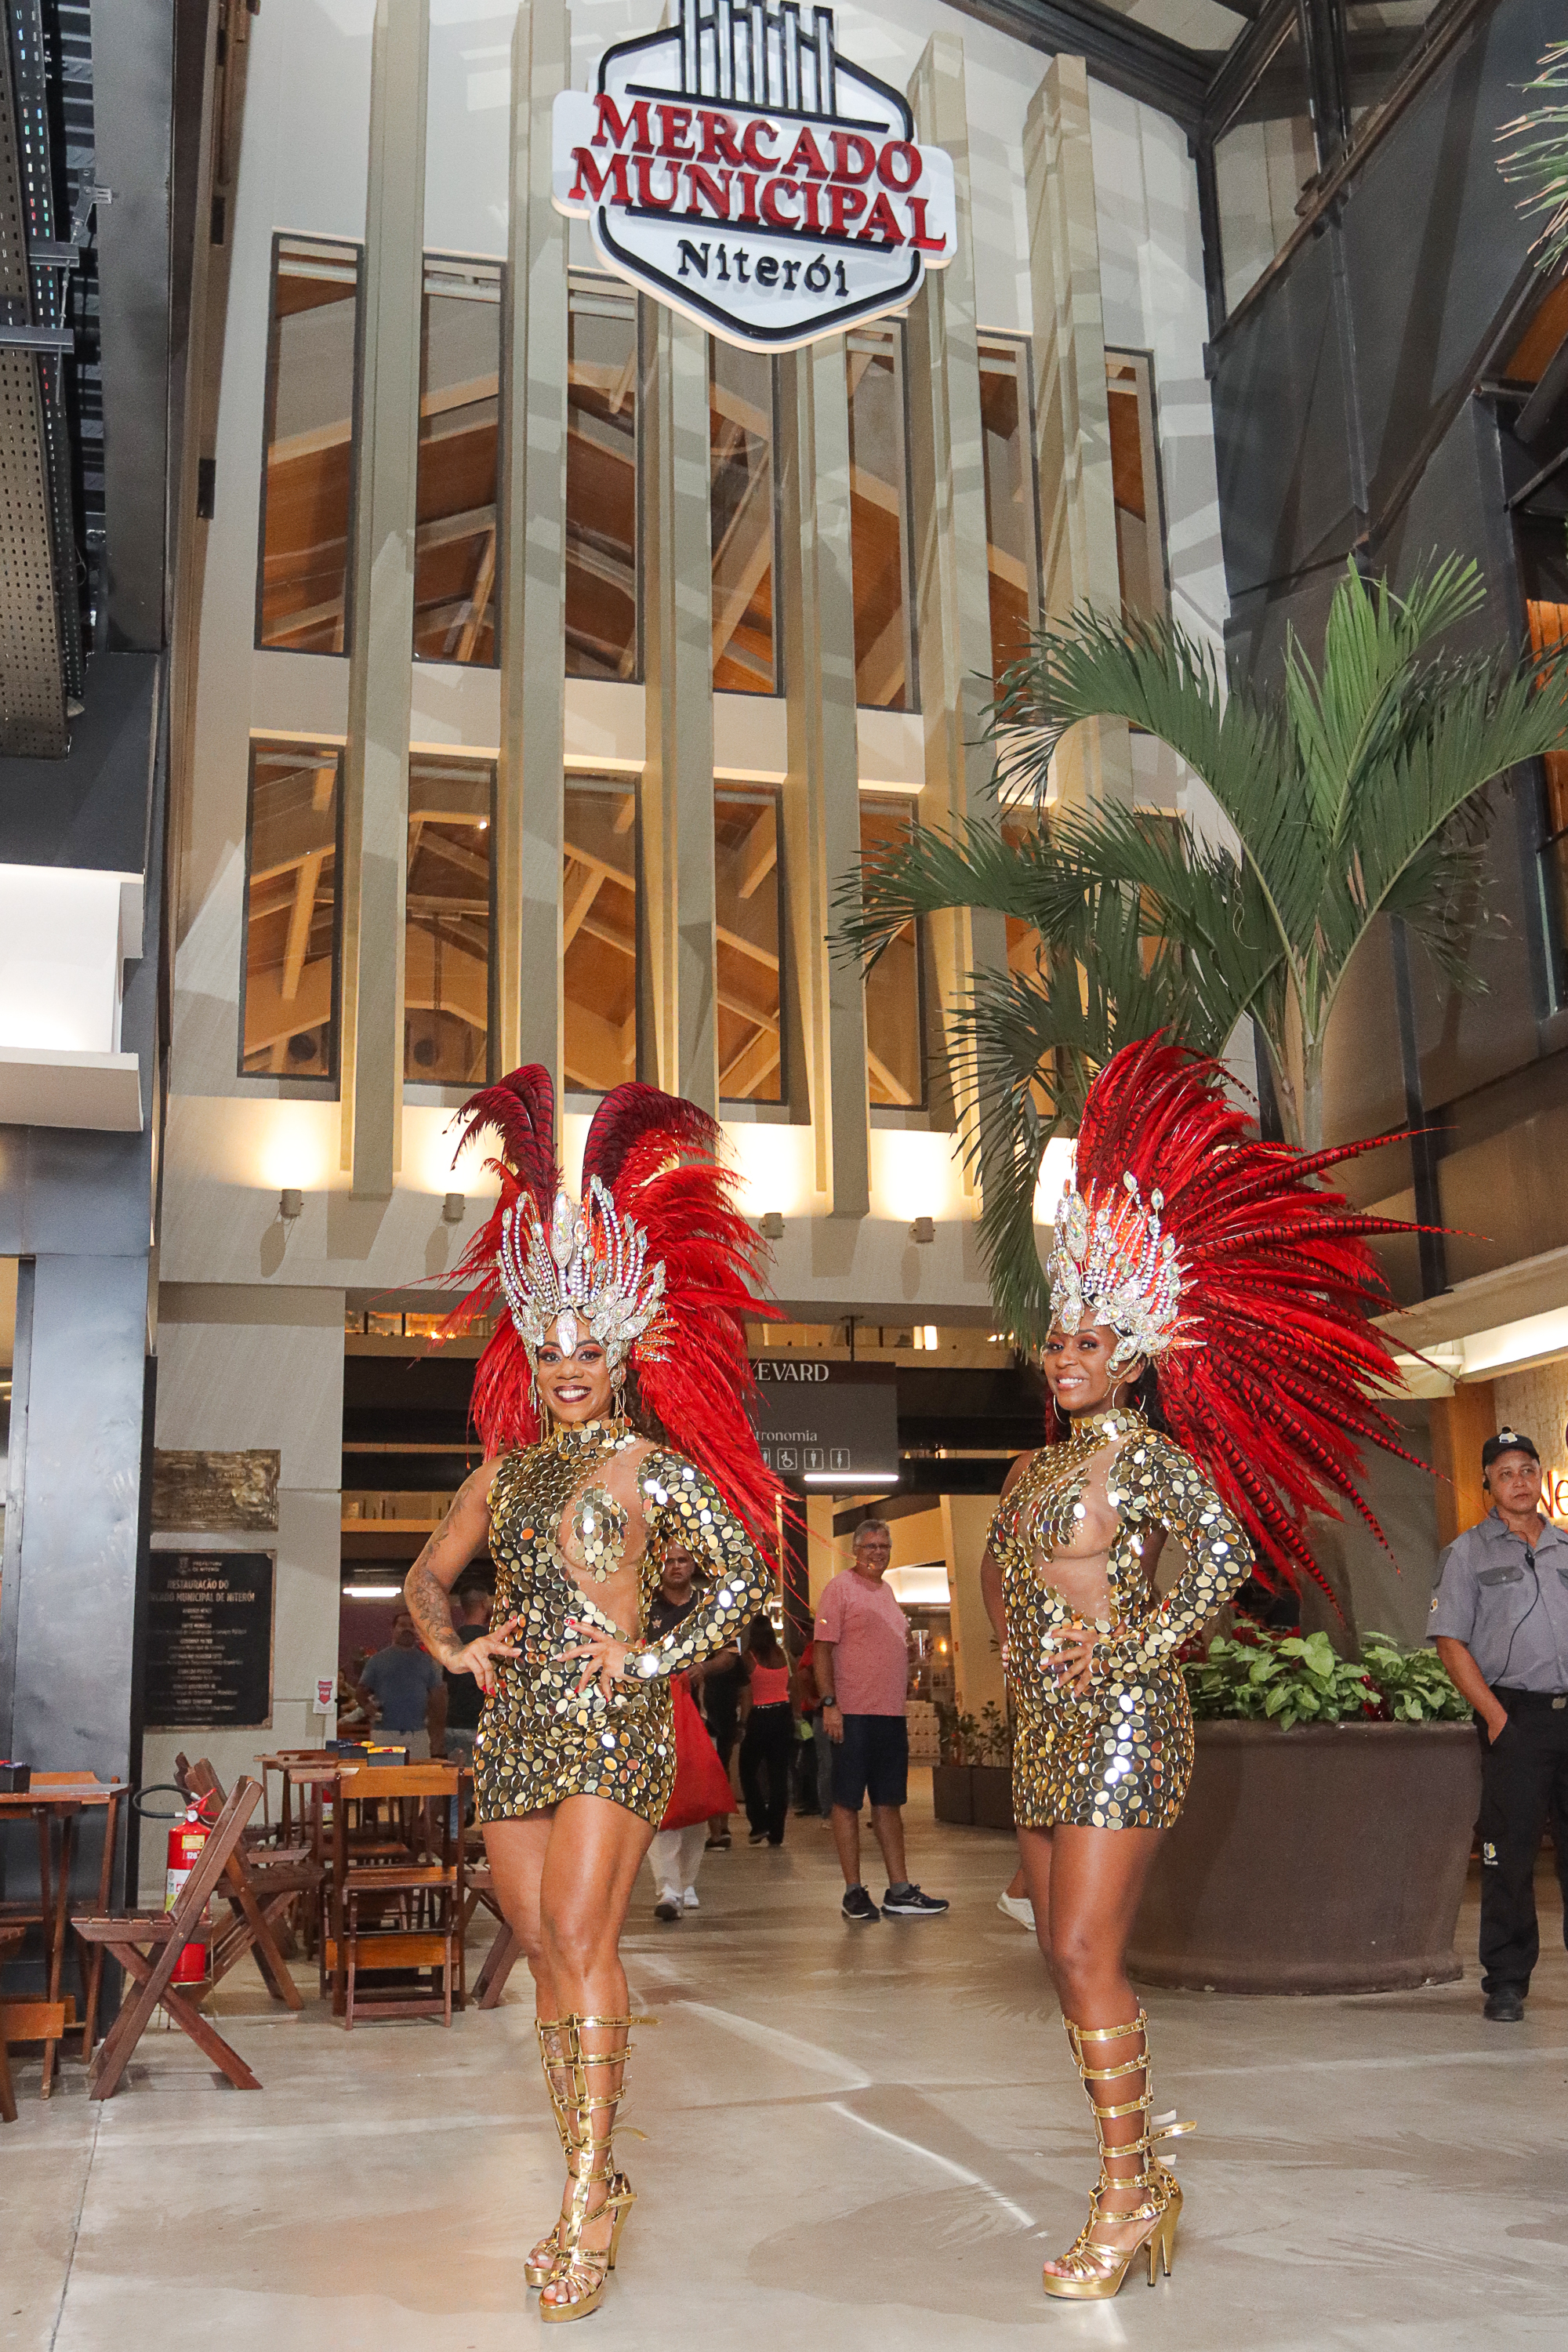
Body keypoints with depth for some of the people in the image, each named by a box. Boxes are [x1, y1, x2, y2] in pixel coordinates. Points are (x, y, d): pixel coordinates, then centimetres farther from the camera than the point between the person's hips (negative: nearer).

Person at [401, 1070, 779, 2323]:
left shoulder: (653, 1466, -2)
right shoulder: (504, 1471, 13)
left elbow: (747, 1573, -4)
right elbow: (427, 1576, 22)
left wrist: (659, 1658, -10)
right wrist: (453, 1646, 4)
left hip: (613, 1722, -6)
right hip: (515, 1727, 6)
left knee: (579, 1939, -13)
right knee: (546, 1950, 8)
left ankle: (589, 2191, -6)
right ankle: (595, 2181, 18)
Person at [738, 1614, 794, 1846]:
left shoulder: (748, 1657, -10)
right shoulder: (782, 1655, 2)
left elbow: (747, 1695, -11)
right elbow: (792, 1687, 7)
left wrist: (743, 1724, -6)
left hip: (760, 1717, -4)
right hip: (784, 1715, 4)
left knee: (748, 1770, 12)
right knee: (779, 1774, 7)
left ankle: (759, 1823, 2)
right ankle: (776, 1833, 9)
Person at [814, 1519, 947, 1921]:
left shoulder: (887, 1592, 19)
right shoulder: (841, 1587, -4)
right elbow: (823, 1648, -10)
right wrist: (829, 1703, -17)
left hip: (891, 1713, 8)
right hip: (853, 1712, -8)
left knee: (889, 1801, 10)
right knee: (848, 1801, -1)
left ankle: (899, 1891, 14)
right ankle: (854, 1892, 4)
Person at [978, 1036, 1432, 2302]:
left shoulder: (1141, 1448, -9)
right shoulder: (1037, 1464, 14)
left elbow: (1224, 1548, -23)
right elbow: (997, 1569, 28)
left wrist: (1137, 1652, -18)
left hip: (1120, 1721, -8)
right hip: (1047, 1726, 8)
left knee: (1088, 1957, -9)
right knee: (1069, 1953, 11)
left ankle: (1129, 2195, 3)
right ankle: (1143, 2164, 25)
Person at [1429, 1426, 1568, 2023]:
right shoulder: (1468, 1552, 5)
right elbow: (1451, 1643, -1)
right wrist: (1497, 1716, -9)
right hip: (1515, 1716, -3)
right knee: (1510, 1853, -1)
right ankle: (1506, 1983, 7)